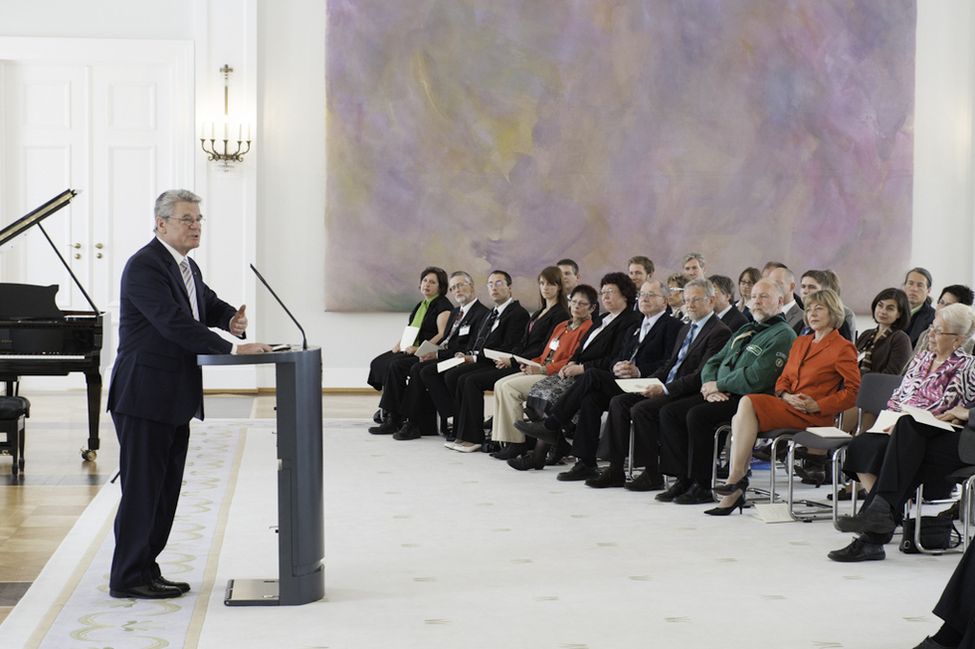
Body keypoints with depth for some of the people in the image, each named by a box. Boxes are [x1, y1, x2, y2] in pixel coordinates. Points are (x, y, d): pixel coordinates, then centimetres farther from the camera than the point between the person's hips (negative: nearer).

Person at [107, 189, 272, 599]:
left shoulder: (187, 268, 15)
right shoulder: (144, 266, -16)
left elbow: (208, 305, 22)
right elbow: (175, 322, -25)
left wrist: (231, 318, -3)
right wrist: (233, 349, -27)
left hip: (175, 399, 9)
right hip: (145, 396, -9)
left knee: (165, 488, 13)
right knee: (141, 487, -4)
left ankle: (146, 569, 21)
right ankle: (127, 578, 5)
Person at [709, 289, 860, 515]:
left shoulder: (842, 348, 0)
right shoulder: (800, 343, 22)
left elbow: (854, 390, -7)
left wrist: (817, 405, -13)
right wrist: (785, 395, -2)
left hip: (813, 417, -7)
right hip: (788, 407, 7)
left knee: (748, 403, -26)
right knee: (739, 419, -21)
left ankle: (737, 478, -22)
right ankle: (733, 494, -23)